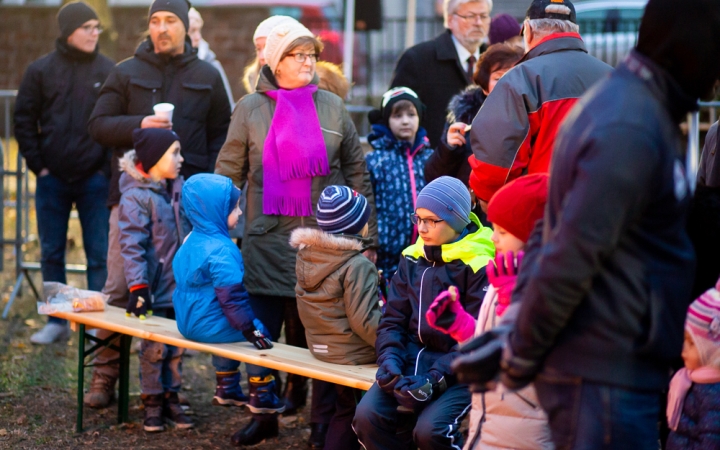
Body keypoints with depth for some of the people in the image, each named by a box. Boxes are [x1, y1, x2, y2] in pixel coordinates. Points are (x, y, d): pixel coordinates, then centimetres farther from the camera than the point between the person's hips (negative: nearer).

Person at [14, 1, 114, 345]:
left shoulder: (107, 71, 0)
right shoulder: (41, 70, 2)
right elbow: (24, 120, 5)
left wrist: (109, 168, -5)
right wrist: (37, 165, -1)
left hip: (94, 178, -1)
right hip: (52, 179, 1)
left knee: (99, 254, 1)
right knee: (51, 253, 7)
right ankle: (57, 322, 16)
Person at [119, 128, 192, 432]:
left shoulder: (180, 189, 8)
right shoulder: (136, 197, -13)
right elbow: (131, 246, -17)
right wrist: (137, 287, -22)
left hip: (181, 288, 6)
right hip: (155, 290, -6)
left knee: (176, 348, 11)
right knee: (154, 349, 1)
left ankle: (171, 398, 21)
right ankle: (152, 402, 13)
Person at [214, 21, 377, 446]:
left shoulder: (331, 106, 6)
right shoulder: (251, 109, 3)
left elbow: (357, 172, 9)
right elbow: (228, 173, 6)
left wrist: (368, 236, 6)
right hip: (268, 240, 0)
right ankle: (264, 414, 17)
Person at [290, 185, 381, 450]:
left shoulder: (305, 255, 0)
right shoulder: (358, 266, -22)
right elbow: (364, 322, -23)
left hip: (320, 348, 8)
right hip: (355, 355, -8)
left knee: (346, 409, 23)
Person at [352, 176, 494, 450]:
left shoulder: (478, 266, -8)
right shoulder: (413, 258, 11)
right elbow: (393, 319, 11)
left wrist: (435, 379, -22)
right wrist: (389, 360, -9)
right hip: (413, 357, 5)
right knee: (367, 415, -18)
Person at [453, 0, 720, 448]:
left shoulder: (620, 101, 13)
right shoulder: (630, 131, -20)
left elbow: (550, 229, 15)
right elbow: (571, 259, -21)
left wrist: (518, 330, 9)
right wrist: (522, 354, -10)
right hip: (605, 379, -10)